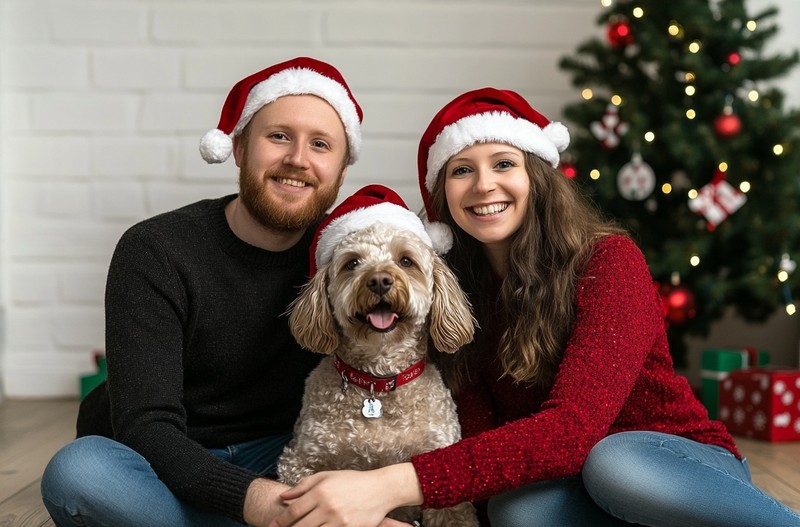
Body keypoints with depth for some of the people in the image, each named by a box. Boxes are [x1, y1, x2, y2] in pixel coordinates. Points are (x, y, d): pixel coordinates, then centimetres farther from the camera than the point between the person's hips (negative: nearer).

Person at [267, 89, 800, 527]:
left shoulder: (609, 262, -18)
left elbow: (573, 427, -33)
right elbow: (481, 433, -9)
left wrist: (394, 484, -43)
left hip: (689, 470, -4)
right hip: (568, 481, 4)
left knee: (612, 464, -37)